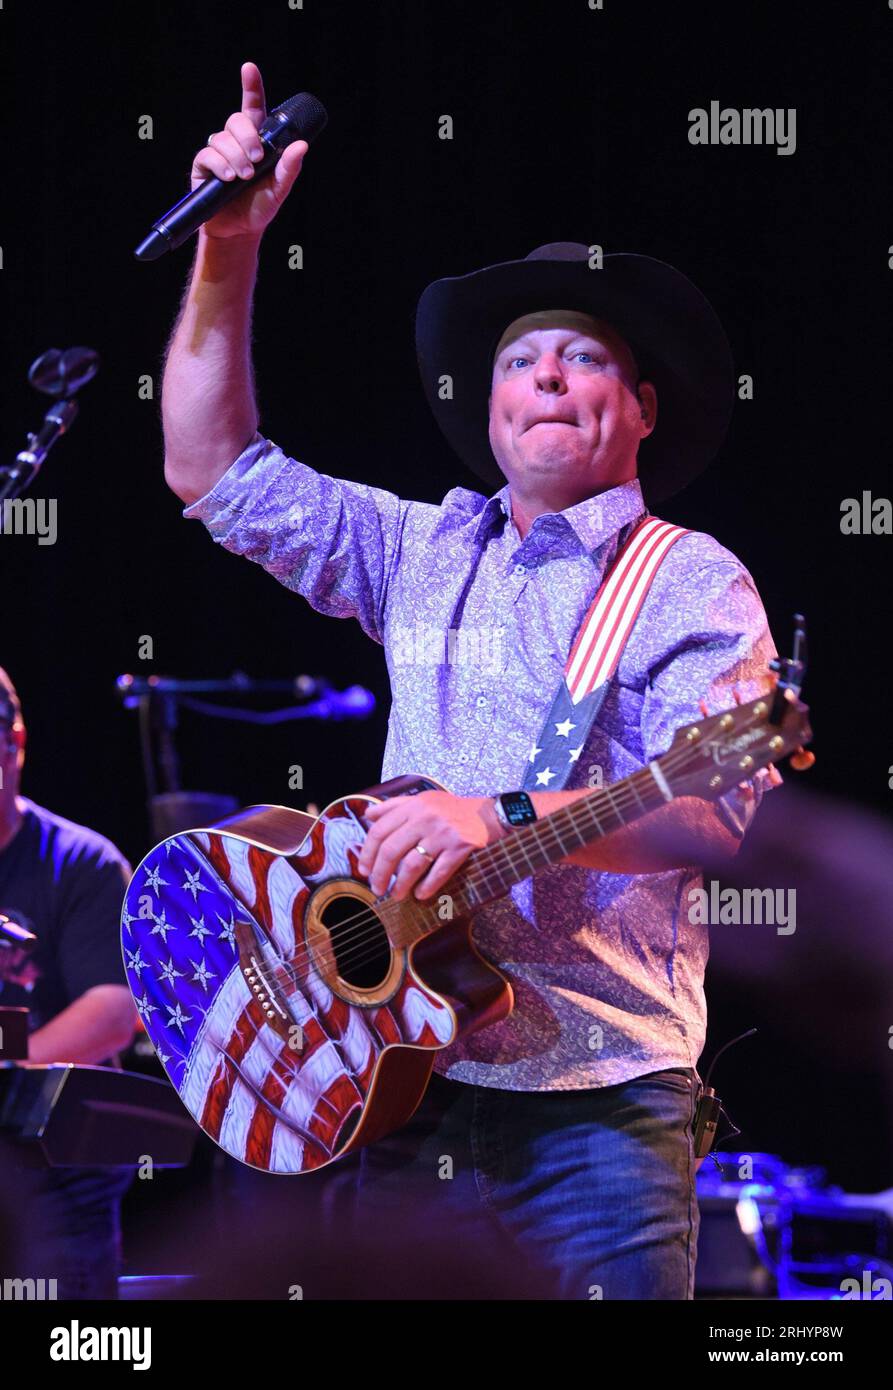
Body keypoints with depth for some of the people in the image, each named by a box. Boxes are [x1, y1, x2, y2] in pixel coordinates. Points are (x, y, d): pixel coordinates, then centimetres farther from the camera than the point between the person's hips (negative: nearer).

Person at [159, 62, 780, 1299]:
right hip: (405, 1074, 4)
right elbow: (212, 469, 16)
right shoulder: (420, 555, 17)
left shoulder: (693, 584, 1)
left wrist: (508, 819, -25)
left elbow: (715, 808, -12)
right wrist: (228, 251, 7)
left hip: (598, 1101, -4)